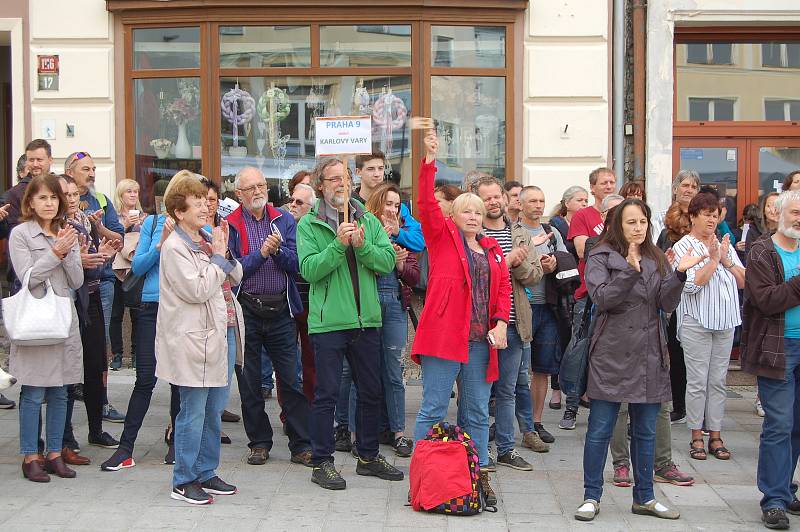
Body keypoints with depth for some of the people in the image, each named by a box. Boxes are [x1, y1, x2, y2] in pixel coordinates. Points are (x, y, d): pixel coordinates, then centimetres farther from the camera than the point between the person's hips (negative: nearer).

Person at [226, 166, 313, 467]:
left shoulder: (284, 220, 6)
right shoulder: (229, 225, 0)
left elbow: (295, 264, -3)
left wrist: (278, 250, -21)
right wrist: (261, 253, -18)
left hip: (281, 310, 1)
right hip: (246, 313, 0)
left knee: (291, 380, 1)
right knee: (249, 383, 9)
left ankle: (301, 446, 7)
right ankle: (259, 443, 22)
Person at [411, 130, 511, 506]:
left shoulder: (492, 248, 16)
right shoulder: (442, 236, 4)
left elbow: (504, 287, 14)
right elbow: (426, 204, -9)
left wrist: (501, 323, 0)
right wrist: (430, 161, -18)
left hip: (480, 340, 5)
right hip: (443, 334, -5)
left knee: (478, 413, 11)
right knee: (433, 409, -2)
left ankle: (480, 477, 19)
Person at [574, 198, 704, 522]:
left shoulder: (656, 260, 12)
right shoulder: (601, 257, -2)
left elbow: (668, 304, 2)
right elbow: (602, 298, -15)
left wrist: (679, 274, -14)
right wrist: (630, 270, -24)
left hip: (648, 355, 5)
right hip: (612, 354, -5)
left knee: (646, 431, 12)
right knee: (600, 429, 0)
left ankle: (644, 497, 23)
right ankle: (591, 497, 10)